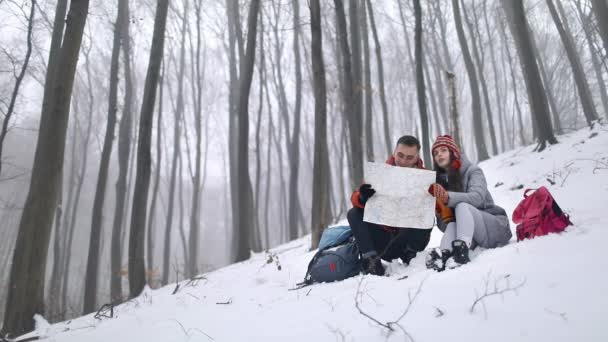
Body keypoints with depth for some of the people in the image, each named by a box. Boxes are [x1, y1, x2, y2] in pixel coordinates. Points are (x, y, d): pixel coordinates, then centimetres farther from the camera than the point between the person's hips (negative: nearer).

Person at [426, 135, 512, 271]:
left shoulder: (472, 171, -2)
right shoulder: (439, 179, 10)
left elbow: (477, 197, -25)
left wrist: (449, 197, -41)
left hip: (495, 228, -3)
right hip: (471, 236, 3)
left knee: (462, 206, -29)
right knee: (452, 224, -29)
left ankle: (462, 250, -52)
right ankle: (443, 253, -57)